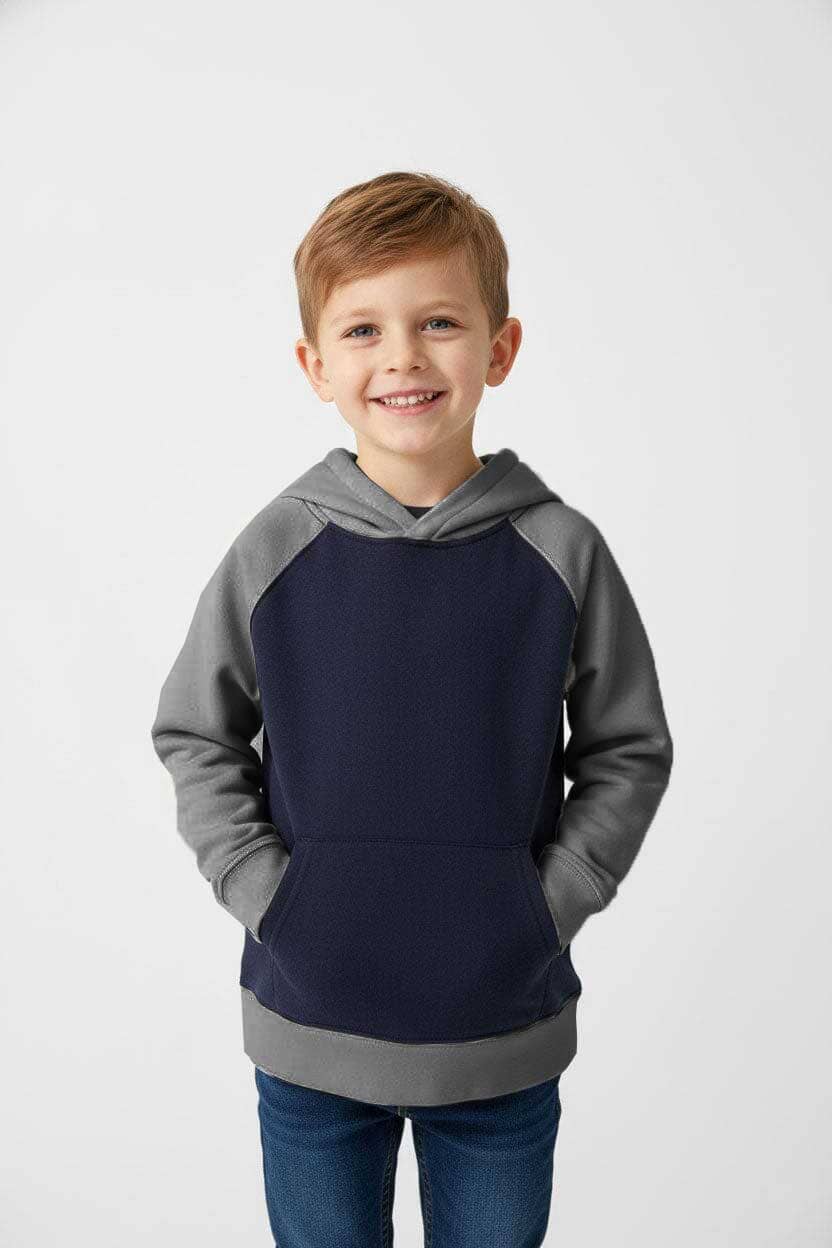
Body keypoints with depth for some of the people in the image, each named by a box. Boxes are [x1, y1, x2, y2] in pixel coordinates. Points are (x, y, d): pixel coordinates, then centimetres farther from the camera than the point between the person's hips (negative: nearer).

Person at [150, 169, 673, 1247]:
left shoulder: (560, 552, -9)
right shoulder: (277, 549, -8)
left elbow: (628, 752, 0)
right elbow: (193, 736, 2)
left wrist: (548, 905, -8)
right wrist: (264, 892, -7)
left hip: (505, 1037, 0)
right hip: (309, 1033, 1)